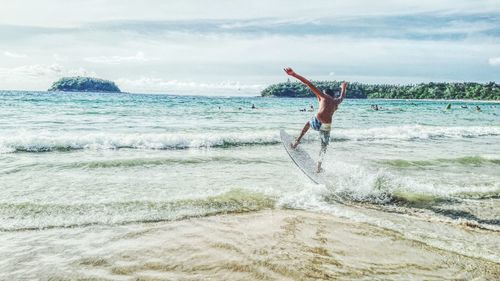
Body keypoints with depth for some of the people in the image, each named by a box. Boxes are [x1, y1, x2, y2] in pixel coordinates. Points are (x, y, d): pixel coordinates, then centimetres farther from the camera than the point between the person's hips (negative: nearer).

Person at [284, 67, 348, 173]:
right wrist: (344, 87, 70)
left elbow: (310, 84, 3)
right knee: (324, 147, 23)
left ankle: (297, 140, 31)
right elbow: (342, 96, 47)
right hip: (326, 127, 2)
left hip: (317, 122, -2)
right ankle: (318, 167, 25)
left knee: (309, 123, 36)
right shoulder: (337, 101, 22)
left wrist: (294, 74, -1)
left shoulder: (324, 96, 13)